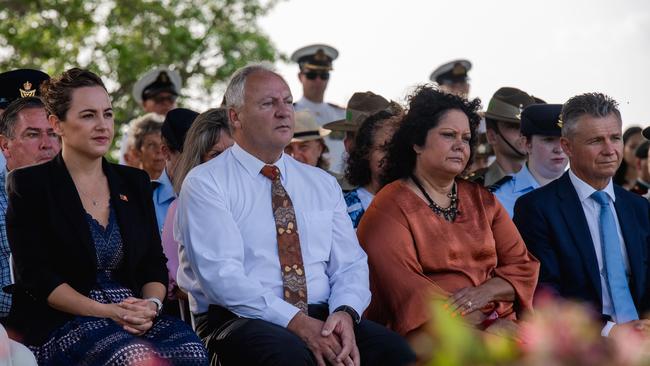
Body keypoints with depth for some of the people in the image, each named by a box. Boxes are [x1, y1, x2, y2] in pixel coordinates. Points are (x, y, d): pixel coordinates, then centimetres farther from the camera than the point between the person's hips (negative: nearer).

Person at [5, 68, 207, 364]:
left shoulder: (135, 183, 18)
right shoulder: (29, 184, 2)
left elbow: (154, 263, 15)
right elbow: (37, 276, -6)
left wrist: (151, 304, -9)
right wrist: (107, 312, -18)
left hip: (132, 315, 5)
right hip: (59, 323, -5)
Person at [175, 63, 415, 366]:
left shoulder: (323, 184, 19)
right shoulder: (205, 183, 1)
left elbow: (350, 264, 11)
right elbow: (220, 274, -11)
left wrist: (345, 313, -12)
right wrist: (296, 322, -21)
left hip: (322, 318, 5)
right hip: (240, 320, -4)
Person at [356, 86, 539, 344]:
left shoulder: (482, 200, 19)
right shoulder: (390, 207, 1)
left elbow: (523, 266, 14)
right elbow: (404, 289, -11)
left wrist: (485, 292, -8)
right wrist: (486, 323, -16)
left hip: (500, 325, 6)